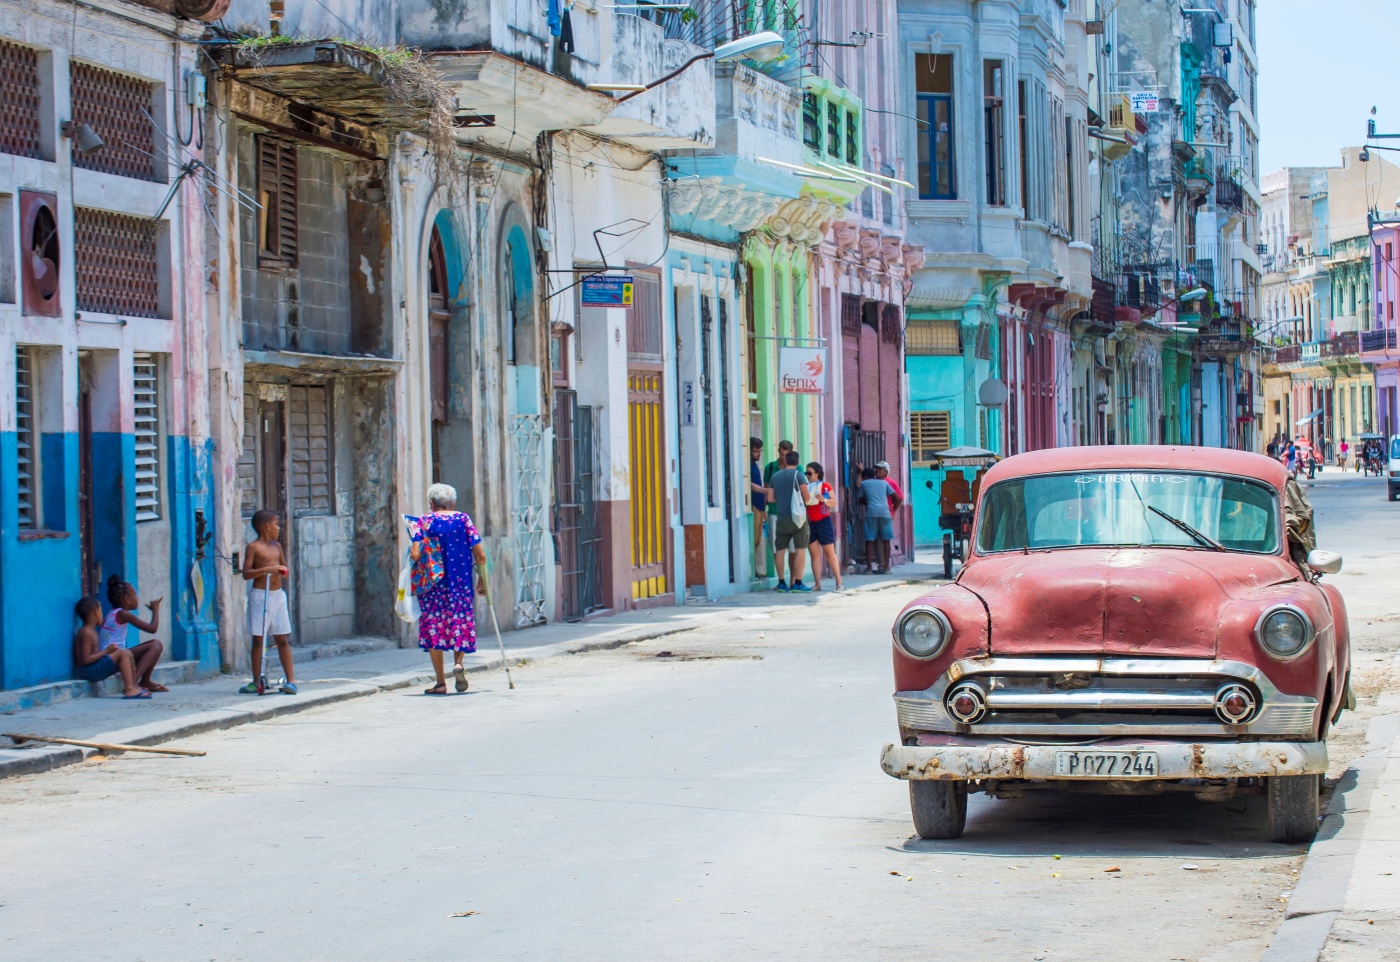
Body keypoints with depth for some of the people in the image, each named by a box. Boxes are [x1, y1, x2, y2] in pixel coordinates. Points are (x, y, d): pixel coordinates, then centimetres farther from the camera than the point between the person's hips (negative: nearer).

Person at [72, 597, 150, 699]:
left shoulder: (92, 631, 16)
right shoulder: (86, 633, -16)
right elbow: (86, 660, -22)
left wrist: (108, 650, 2)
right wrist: (106, 651, -17)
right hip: (88, 670, -10)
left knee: (128, 654, 12)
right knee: (124, 654, -18)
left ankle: (134, 686, 8)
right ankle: (129, 689, -26)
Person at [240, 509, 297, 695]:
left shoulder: (277, 546, 13)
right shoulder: (253, 547, -5)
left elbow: (286, 569, 21)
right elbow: (246, 573, -13)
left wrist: (283, 570, -2)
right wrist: (266, 569, -23)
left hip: (278, 594, 5)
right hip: (260, 595, -5)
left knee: (283, 639, 5)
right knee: (258, 639, 1)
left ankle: (291, 679, 4)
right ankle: (257, 682, 5)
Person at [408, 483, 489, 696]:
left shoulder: (425, 521, -1)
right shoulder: (463, 519, 3)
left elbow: (415, 554, -12)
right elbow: (480, 556, -1)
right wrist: (482, 580, 11)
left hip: (432, 582, -1)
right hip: (461, 582, 1)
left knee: (434, 625, 5)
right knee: (461, 622, 16)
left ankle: (441, 682, 3)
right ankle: (458, 663, -11)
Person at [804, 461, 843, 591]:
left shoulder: (825, 486, -2)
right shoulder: (806, 487, 10)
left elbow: (834, 503, -8)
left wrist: (824, 499, -25)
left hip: (824, 523, -5)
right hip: (809, 524, 5)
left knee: (830, 553, -3)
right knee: (814, 554, 2)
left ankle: (839, 583, -2)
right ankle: (817, 584, 2)